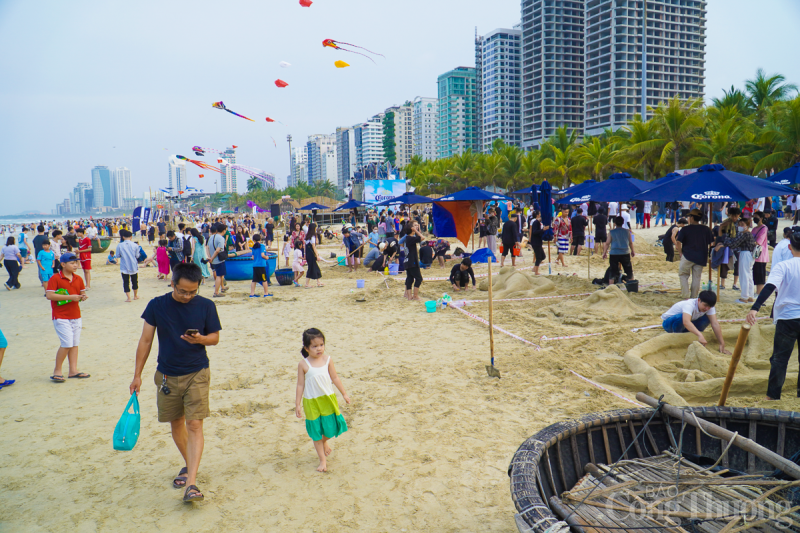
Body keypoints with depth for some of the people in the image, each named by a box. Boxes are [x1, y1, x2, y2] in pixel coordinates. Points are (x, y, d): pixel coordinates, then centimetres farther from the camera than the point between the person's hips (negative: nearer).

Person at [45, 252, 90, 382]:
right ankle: (57, 371, 6)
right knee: (67, 344, -11)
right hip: (61, 317, -6)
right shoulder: (55, 278, -8)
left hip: (75, 316, 6)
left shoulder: (78, 279, 10)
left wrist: (83, 297, -6)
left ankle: (73, 371, 16)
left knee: (75, 343, 8)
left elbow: (82, 293, 19)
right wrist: (70, 297, -19)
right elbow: (49, 295, -16)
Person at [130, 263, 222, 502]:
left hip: (197, 374, -2)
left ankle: (191, 483, -9)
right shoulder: (157, 305, -4)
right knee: (176, 424, 15)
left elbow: (215, 337, 2)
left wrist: (200, 339, -21)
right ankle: (189, 464, 38)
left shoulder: (206, 306, -6)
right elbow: (145, 341, 2)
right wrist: (137, 375, 4)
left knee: (194, 425, -10)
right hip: (167, 375, 2)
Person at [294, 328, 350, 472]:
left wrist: (344, 393, 9)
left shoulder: (327, 360, -5)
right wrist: (297, 404, -5)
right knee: (316, 431, 7)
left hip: (328, 399, 2)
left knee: (331, 428, 8)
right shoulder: (303, 364, -12)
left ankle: (324, 442, 43)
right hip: (311, 402, -2)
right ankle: (323, 460, 22)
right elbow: (300, 385, -6)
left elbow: (335, 378, 5)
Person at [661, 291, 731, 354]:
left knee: (707, 318, -14)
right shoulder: (689, 305, -35)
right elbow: (686, 322, -53)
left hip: (685, 326, 6)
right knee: (681, 317, -39)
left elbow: (715, 324, -22)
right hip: (668, 323, -6)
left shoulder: (709, 306, -15)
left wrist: (722, 344, -28)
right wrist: (700, 335, -65)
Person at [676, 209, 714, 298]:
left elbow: (678, 242, -9)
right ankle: (694, 297, 15)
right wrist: (707, 256, 14)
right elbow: (711, 243, 6)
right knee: (697, 277, 10)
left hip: (687, 257, -3)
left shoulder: (685, 229, -5)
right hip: (701, 258, 3)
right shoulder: (706, 229, 4)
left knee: (683, 275, 10)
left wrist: (681, 253, 1)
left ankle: (685, 295, 0)